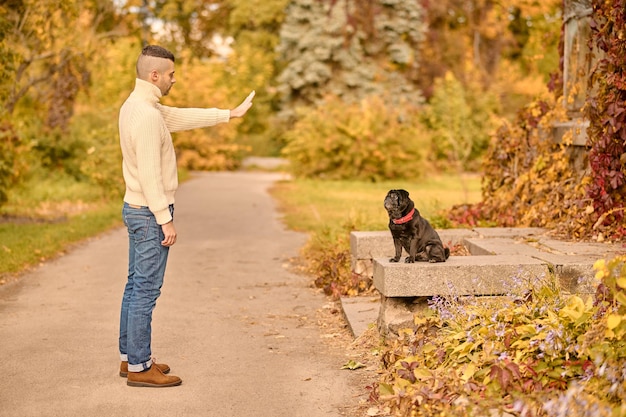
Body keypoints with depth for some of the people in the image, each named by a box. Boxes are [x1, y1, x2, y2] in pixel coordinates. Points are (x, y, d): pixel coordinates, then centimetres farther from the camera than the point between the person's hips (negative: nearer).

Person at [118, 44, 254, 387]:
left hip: (137, 209, 11)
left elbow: (183, 117, 21)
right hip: (149, 213, -10)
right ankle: (139, 367, 4)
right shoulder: (146, 115, -21)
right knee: (146, 289, -4)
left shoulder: (137, 105, 11)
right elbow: (150, 174, -23)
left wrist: (230, 114, 25)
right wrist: (166, 220, -20)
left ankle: (130, 357, 24)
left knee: (136, 285, 15)